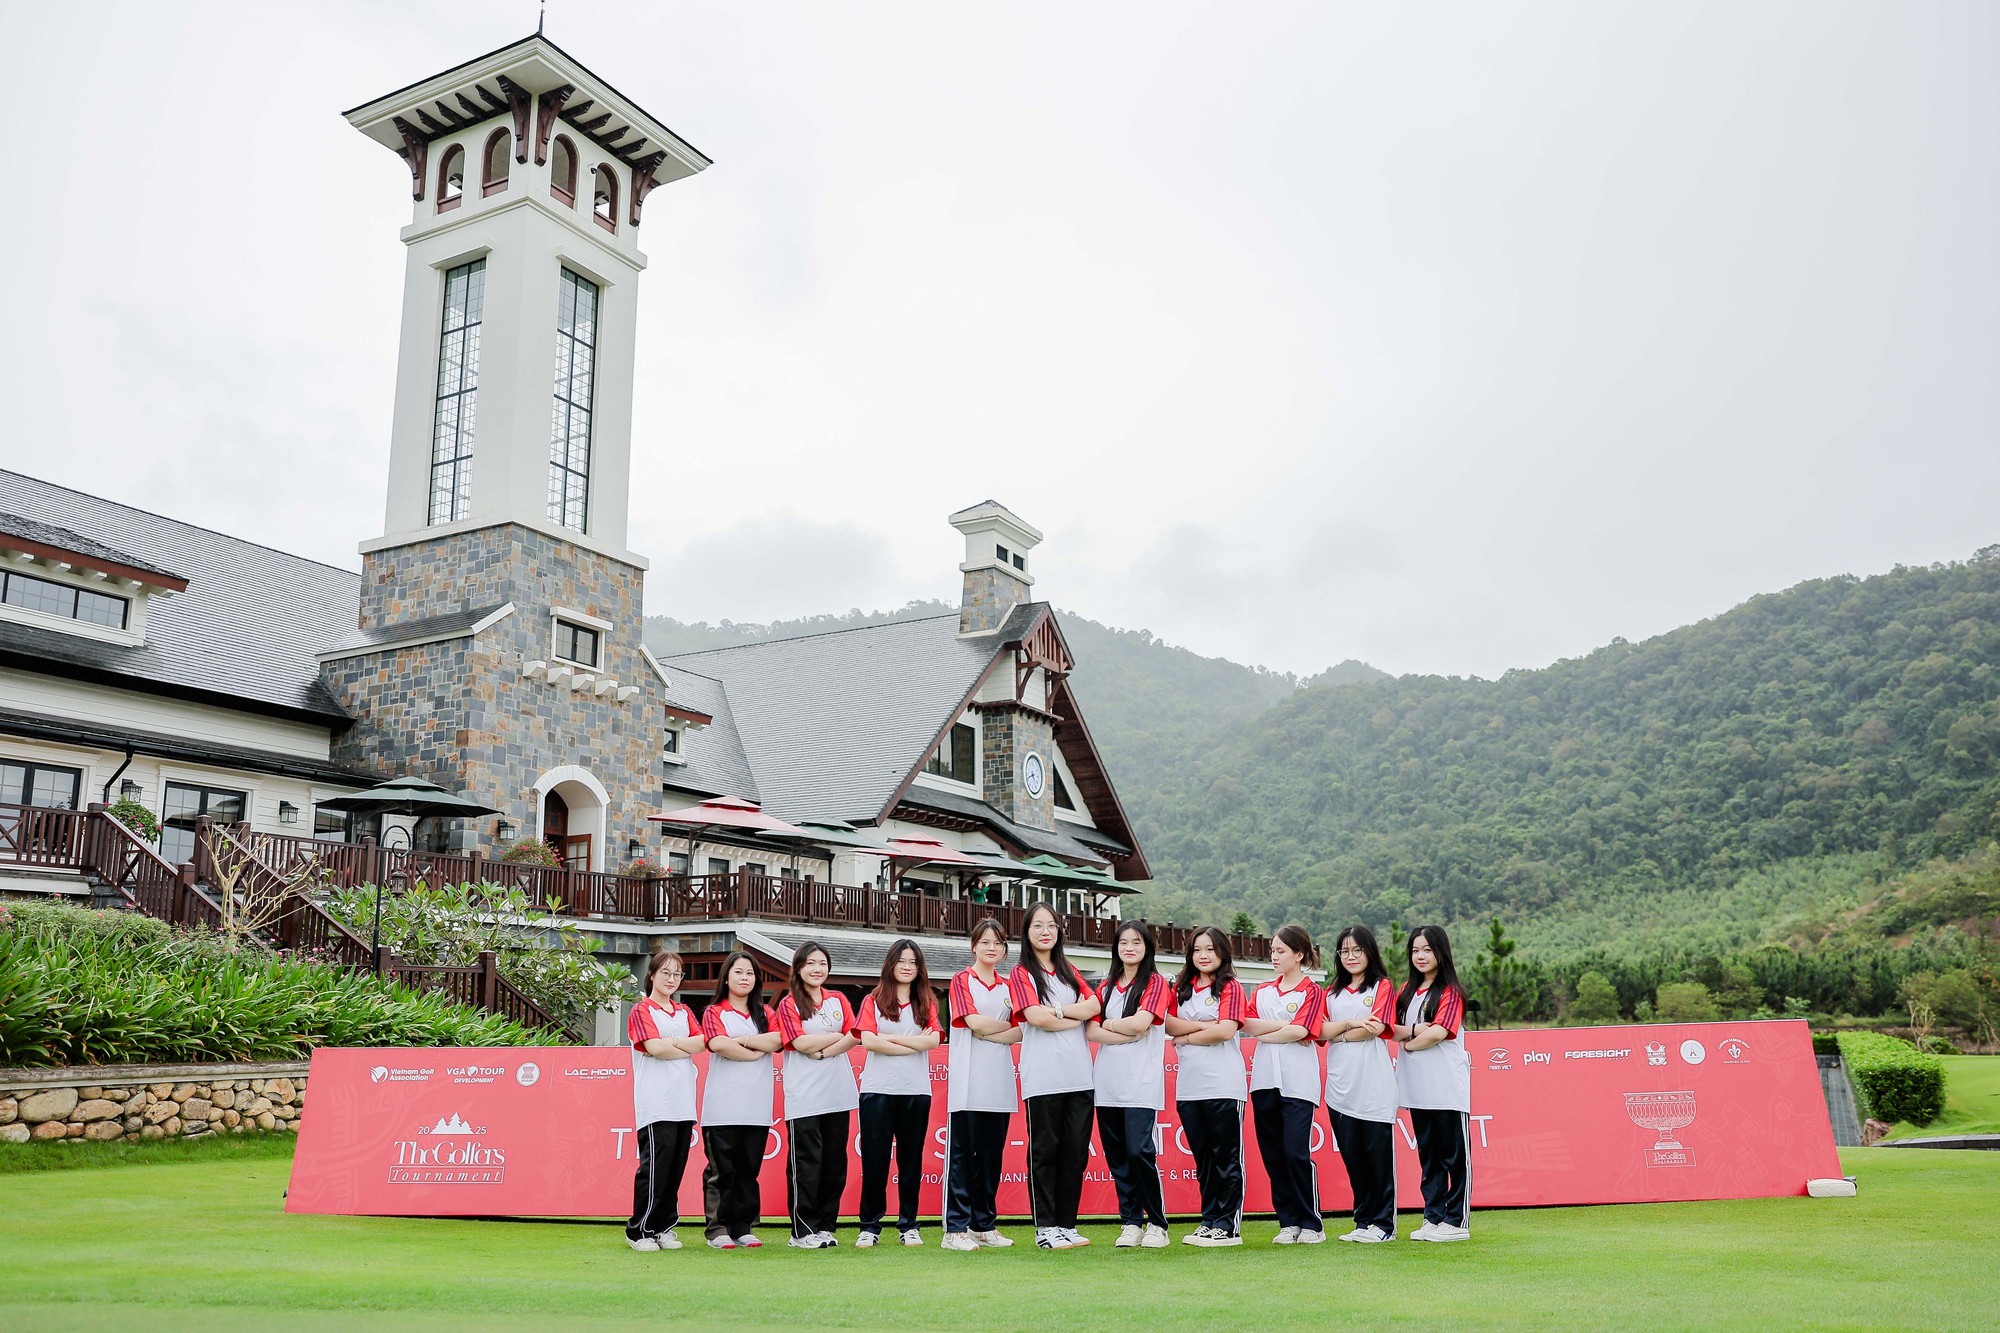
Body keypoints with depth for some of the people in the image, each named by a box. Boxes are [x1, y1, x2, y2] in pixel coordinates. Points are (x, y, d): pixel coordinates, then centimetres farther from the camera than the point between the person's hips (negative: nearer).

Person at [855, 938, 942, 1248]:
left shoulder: (926, 1002, 11)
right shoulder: (873, 1000, 6)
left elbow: (933, 1039, -6)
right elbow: (868, 1040, -9)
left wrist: (891, 1037, -8)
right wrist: (914, 1045, -8)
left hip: (916, 1091, 1)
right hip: (877, 1090, -1)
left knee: (911, 1159, 6)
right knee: (874, 1160, 0)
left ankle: (909, 1225, 15)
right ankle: (870, 1225, 10)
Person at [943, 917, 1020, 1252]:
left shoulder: (1008, 987, 16)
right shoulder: (962, 980, 2)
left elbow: (1019, 1034, 7)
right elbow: (974, 1022, -11)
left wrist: (988, 1031, -8)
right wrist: (1008, 1025, 2)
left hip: (999, 1083, 5)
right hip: (967, 1083, -5)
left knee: (991, 1154, 8)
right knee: (962, 1154, -4)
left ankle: (985, 1224, 16)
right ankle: (956, 1228, -1)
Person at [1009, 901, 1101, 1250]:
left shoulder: (1069, 972, 18)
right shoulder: (1021, 973, 2)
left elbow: (1094, 1005, 2)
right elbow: (1036, 1017, -13)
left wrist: (1057, 1010, -9)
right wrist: (1076, 1018, -1)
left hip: (1079, 1074, 5)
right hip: (1042, 1076, -5)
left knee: (1076, 1150, 5)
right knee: (1045, 1149, -1)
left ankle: (1067, 1224, 14)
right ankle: (1045, 1228, 6)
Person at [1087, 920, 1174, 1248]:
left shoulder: (1156, 983, 1)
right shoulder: (1106, 986, 16)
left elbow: (1139, 1023, -14)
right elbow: (1091, 1031, 4)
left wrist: (1108, 1024, 2)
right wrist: (1127, 1034, -9)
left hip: (1141, 1083, -5)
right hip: (1107, 1083, 5)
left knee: (1140, 1151, -12)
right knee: (1117, 1155, 5)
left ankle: (1157, 1223, 1)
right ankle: (1130, 1221, 14)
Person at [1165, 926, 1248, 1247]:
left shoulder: (1230, 988, 0)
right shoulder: (1181, 988, 15)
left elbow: (1226, 1030, -13)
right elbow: (1170, 1025, 2)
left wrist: (1186, 1038, -4)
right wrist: (1206, 1025, -10)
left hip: (1223, 1085, -5)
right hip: (1189, 1086, 5)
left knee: (1226, 1158, 0)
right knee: (1202, 1158, 10)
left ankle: (1229, 1226, 5)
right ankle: (1209, 1221, 18)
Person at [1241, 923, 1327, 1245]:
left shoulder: (1312, 992, 1)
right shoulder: (1262, 992, 16)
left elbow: (1299, 1031, -13)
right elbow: (1248, 1024, -1)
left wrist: (1264, 1034, -2)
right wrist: (1285, 1027, -10)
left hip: (1298, 1082, -5)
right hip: (1265, 1081, 5)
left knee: (1297, 1152, -8)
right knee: (1273, 1155, 5)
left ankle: (1311, 1225, 4)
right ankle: (1288, 1222, 14)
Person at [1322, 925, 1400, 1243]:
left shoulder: (1383, 987, 4)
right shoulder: (1332, 992, 17)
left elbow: (1376, 1028, -10)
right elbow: (1320, 1030, 3)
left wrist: (1337, 1034, -1)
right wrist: (1352, 1024, -12)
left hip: (1375, 1084, -4)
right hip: (1341, 1085, 5)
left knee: (1379, 1154, -2)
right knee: (1352, 1157, 7)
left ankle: (1383, 1223, 7)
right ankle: (1363, 1221, 16)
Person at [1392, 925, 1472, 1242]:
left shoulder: (1450, 991, -4)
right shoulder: (1407, 991, 15)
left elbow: (1439, 1032, -16)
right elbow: (1391, 1029, 5)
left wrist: (1408, 1043, -3)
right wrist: (1417, 1030, -12)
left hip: (1447, 1087, -6)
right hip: (1418, 1087, 6)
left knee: (1455, 1154, 1)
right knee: (1428, 1155, 11)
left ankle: (1457, 1222, 6)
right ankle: (1433, 1218, 17)